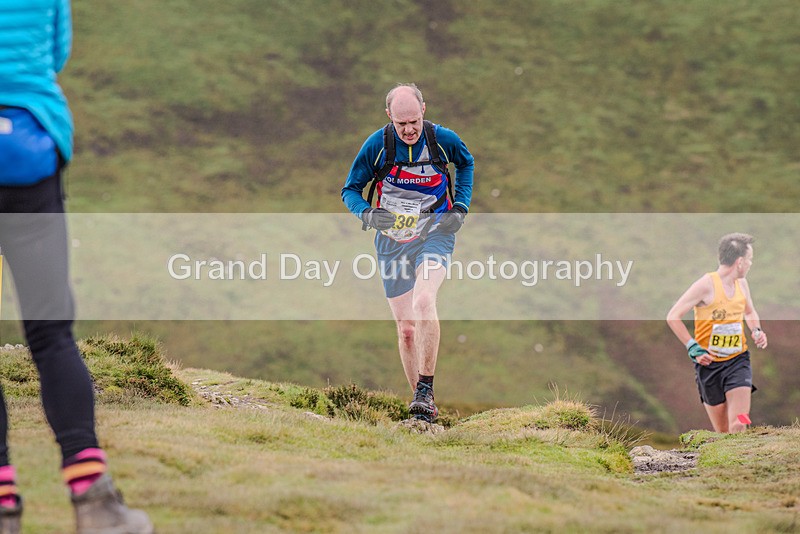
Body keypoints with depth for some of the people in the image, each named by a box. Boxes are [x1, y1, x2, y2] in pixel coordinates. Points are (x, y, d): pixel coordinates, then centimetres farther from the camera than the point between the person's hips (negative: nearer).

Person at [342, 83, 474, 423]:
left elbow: (466, 163, 13)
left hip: (434, 233, -2)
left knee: (424, 302, -28)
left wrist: (460, 208, 1)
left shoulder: (442, 139, -10)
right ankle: (424, 406, 16)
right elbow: (350, 190, -1)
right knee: (406, 327, 2)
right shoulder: (377, 145, -11)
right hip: (393, 239, 2)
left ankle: (425, 392, -21)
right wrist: (368, 213, -22)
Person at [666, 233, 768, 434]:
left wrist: (756, 331, 6)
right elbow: (673, 317, -14)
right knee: (722, 430, 1)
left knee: (738, 425, -16)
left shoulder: (741, 284, 7)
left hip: (738, 359, 4)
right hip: (709, 363, -4)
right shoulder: (707, 285, -13)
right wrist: (693, 348, -19)